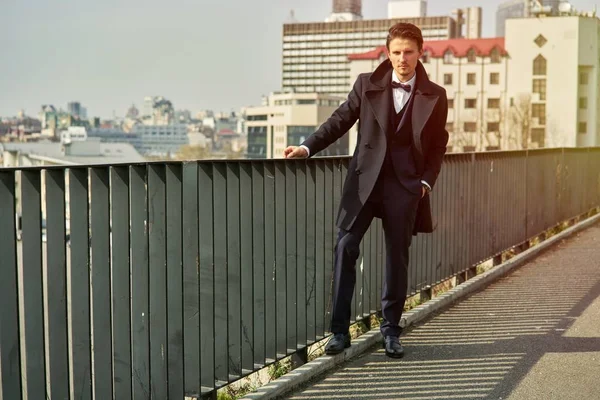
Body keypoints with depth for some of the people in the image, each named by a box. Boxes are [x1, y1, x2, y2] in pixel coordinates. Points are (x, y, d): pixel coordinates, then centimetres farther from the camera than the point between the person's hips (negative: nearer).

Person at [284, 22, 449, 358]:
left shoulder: (435, 96, 4)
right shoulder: (367, 85, 4)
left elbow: (438, 145, 9)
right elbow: (341, 120, 4)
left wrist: (427, 181, -2)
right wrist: (308, 147, -7)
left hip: (405, 185, 0)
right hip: (365, 179, 0)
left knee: (398, 255, 5)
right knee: (346, 247, -8)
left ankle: (391, 330, 18)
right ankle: (340, 330, -1)